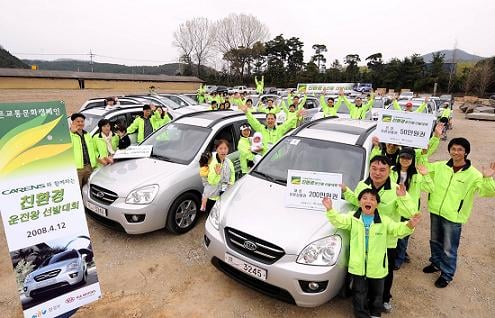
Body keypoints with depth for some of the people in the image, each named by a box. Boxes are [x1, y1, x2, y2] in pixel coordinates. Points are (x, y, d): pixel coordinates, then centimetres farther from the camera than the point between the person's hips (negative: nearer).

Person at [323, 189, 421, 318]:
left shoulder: (384, 220, -6)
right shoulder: (353, 217, -6)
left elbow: (398, 230, -11)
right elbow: (339, 221, -13)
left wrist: (409, 225, -32)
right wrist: (330, 210, -30)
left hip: (377, 265, 1)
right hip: (358, 265, -1)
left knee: (376, 293, 22)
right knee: (359, 294, 11)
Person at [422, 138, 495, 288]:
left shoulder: (473, 174, -14)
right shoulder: (440, 166, -2)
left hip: (453, 216, -4)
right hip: (435, 212, 5)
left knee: (449, 249, 9)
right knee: (435, 241, 24)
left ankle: (447, 274, 30)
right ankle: (436, 263, 46)